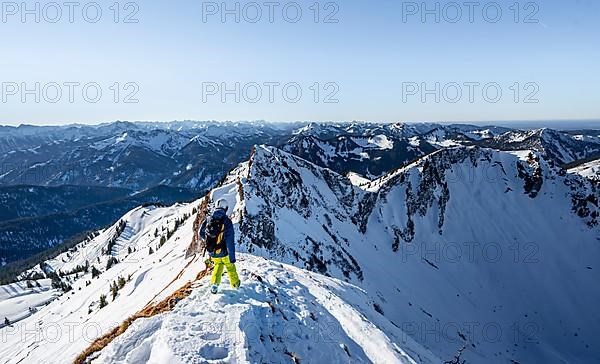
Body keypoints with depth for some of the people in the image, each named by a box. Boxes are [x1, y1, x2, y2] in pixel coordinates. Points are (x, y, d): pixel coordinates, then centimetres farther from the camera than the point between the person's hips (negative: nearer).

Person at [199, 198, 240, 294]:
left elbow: (201, 234, 6)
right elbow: (230, 242, -21)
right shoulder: (227, 222, -21)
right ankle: (235, 283, 42)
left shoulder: (208, 219, -9)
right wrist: (232, 258, -15)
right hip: (223, 253, -3)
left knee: (218, 265, 31)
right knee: (230, 266, 24)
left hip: (212, 253, 3)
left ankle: (214, 284, 19)